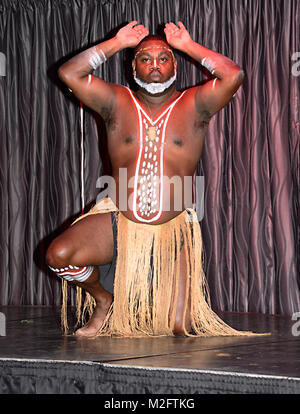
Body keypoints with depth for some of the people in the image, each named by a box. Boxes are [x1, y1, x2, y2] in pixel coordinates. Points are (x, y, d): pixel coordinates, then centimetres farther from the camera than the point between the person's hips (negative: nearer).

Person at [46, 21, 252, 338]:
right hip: (119, 224, 1)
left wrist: (188, 46, -4)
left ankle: (180, 314, 35)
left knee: (182, 328, -7)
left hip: (173, 229, -1)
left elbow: (234, 75, -15)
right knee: (58, 255, -23)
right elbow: (68, 73, -7)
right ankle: (103, 301, 9)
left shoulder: (193, 106, 1)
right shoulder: (117, 102, 4)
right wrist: (118, 42, -1)